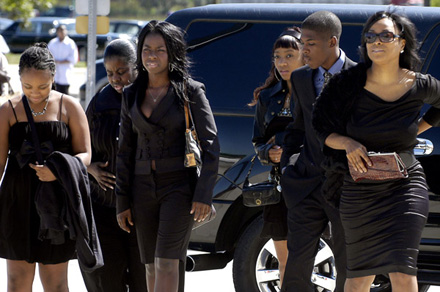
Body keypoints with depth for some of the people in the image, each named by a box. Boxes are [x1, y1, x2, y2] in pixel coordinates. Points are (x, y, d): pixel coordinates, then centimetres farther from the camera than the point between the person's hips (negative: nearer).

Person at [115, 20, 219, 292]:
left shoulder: (190, 91, -3)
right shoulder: (132, 95, 11)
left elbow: (210, 145, -5)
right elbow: (125, 150, 14)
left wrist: (204, 194, -13)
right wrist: (123, 202, 10)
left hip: (179, 185, -5)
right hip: (143, 186, 5)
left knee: (166, 263, -12)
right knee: (152, 267, 6)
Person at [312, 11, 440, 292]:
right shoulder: (349, 83, -9)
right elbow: (322, 128, -1)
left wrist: (415, 129, 6)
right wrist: (348, 143, -19)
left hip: (405, 187, -1)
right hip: (359, 191, 1)